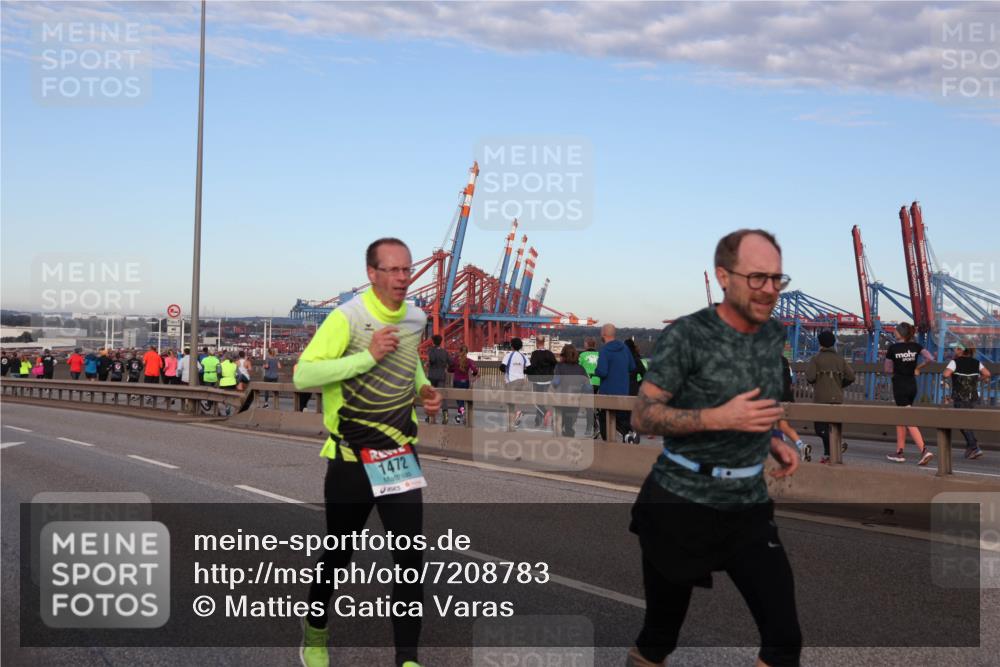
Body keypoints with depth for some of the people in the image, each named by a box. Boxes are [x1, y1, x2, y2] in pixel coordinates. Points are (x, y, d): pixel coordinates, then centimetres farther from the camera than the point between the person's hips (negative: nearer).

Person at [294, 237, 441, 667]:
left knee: (411, 559, -4)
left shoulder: (416, 319, 4)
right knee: (338, 555, 13)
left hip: (401, 454, 4)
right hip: (351, 459, -4)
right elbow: (303, 375, -22)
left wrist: (423, 388, 5)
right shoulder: (347, 317, -16)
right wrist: (369, 356, -28)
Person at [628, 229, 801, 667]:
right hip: (680, 504, -4)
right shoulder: (686, 335, -14)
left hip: (748, 505, 5)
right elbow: (642, 416, -16)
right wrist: (720, 418, -26)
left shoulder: (774, 335, 5)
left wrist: (772, 443, 3)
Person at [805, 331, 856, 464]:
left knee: (821, 428, -3)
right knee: (831, 426, 14)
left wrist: (814, 382, 8)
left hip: (821, 398, -5)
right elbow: (851, 376, 3)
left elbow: (810, 377, -15)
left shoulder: (816, 359, -5)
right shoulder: (839, 359, 8)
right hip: (837, 397, 5)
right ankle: (827, 455, 15)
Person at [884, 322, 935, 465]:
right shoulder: (916, 346, 2)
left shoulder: (893, 348, -9)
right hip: (912, 385, 6)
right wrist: (917, 368, 6)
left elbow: (887, 369, -2)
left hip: (899, 386, -6)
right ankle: (899, 452, 18)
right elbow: (930, 358, -8)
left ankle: (924, 450, -20)